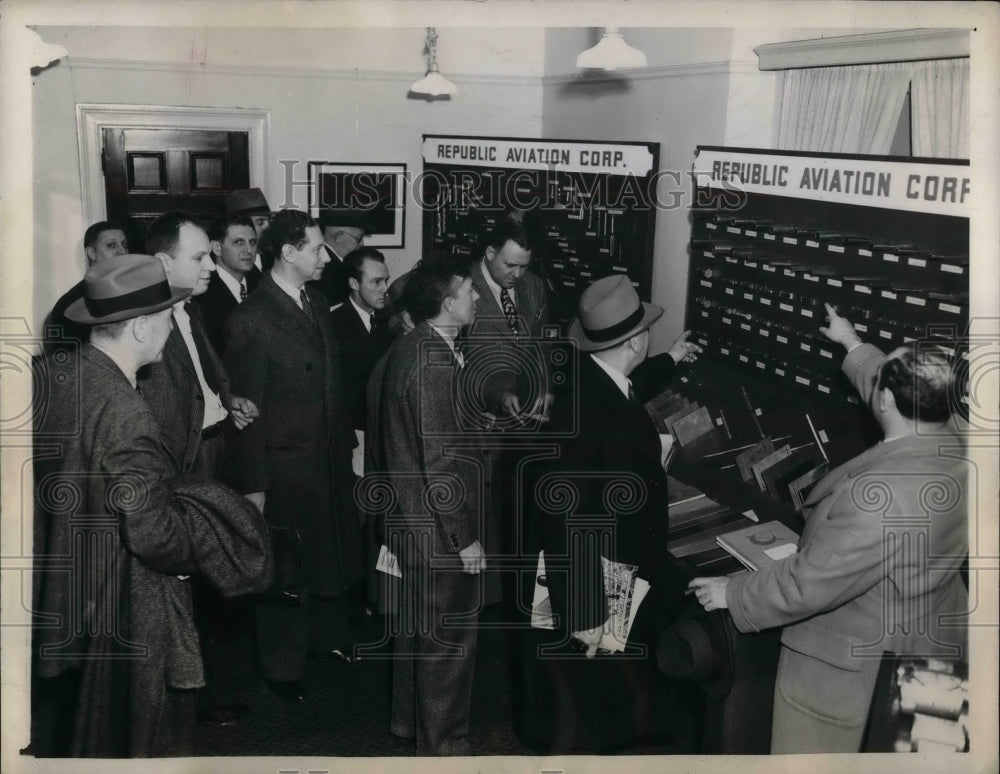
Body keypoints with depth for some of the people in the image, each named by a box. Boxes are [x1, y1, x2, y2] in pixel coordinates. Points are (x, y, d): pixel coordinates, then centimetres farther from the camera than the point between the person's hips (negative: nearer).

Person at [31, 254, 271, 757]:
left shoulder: (48, 376, -7)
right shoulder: (125, 415, -29)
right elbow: (154, 536, -26)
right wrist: (198, 554, -6)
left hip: (55, 592, 7)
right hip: (116, 609, -7)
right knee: (123, 735, 15)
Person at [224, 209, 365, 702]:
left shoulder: (316, 302, 4)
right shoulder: (250, 320, -19)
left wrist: (346, 439, 11)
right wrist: (253, 485, -15)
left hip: (329, 457, 7)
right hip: (284, 467, -7)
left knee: (333, 553, 22)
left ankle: (328, 636, 44)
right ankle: (282, 666, 28)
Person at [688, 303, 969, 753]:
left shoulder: (882, 495, -38)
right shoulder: (951, 440, -10)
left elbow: (808, 584, -30)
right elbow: (908, 397, 14)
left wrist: (731, 593, -14)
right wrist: (852, 345, 27)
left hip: (854, 665, -8)